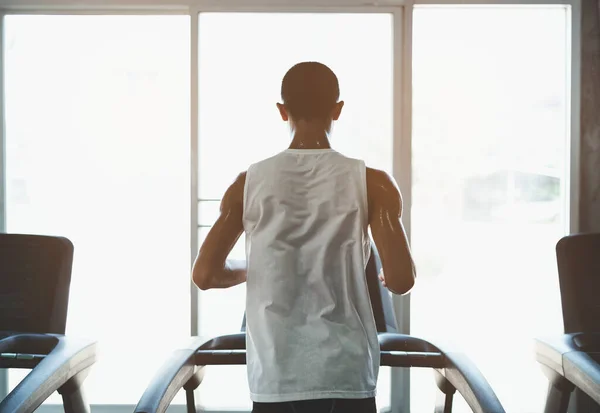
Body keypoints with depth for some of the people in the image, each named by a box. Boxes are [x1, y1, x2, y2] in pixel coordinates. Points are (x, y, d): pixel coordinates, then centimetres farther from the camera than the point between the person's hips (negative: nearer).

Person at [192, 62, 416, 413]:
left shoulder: (249, 184, 0)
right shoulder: (371, 184, -4)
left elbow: (206, 274, -1)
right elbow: (401, 279, -10)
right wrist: (383, 278, 13)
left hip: (274, 379, 2)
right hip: (346, 377, -1)